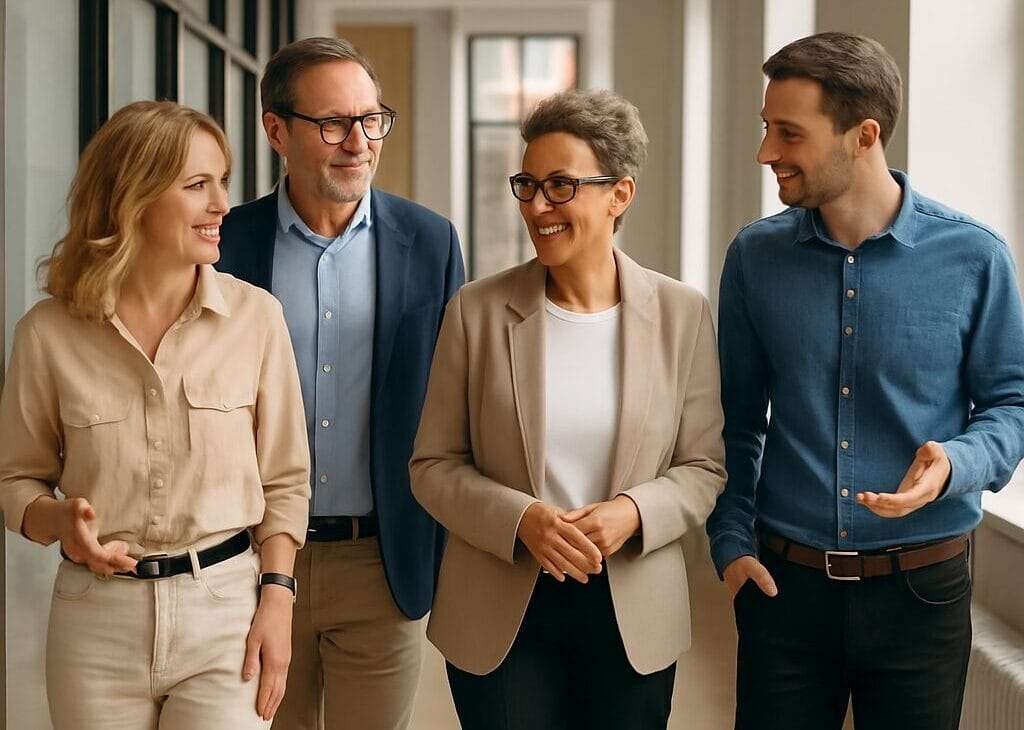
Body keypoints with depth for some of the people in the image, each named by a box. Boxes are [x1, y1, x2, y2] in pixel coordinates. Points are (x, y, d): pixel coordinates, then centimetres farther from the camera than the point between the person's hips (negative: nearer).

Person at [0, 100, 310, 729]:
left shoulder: (255, 316, -2)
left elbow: (284, 480, 3)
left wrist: (277, 597, -6)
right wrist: (62, 524, -13)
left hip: (225, 606, 0)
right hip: (96, 615, 1)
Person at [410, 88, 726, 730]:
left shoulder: (682, 313, -2)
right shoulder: (477, 311, -3)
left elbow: (703, 467, 1)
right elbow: (434, 465, -1)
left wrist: (632, 512, -18)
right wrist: (521, 520, -17)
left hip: (635, 616, 1)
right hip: (499, 617, 0)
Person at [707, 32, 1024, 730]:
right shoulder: (756, 256, 0)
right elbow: (738, 417, 8)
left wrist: (956, 462, -19)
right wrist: (732, 541, -1)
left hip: (921, 592, -1)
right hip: (784, 585, 2)